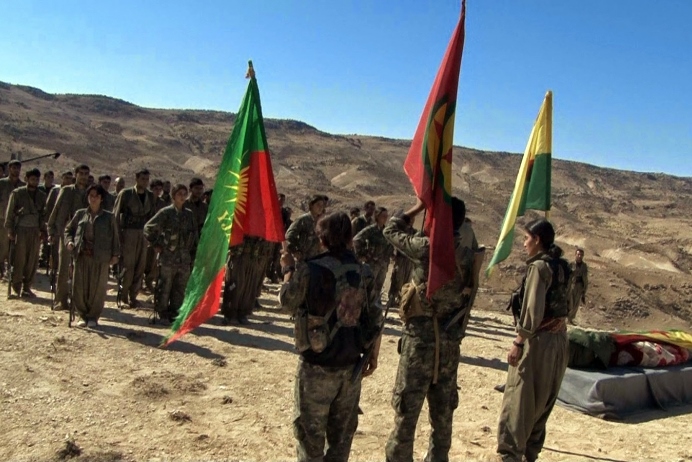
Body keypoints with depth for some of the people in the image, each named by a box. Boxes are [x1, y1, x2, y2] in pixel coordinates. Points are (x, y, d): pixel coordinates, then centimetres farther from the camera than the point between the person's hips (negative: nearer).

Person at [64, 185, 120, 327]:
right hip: (81, 256, 2)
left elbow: (115, 237, 5)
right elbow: (69, 229, 19)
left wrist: (115, 254, -1)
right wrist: (69, 241, 0)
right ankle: (84, 315, 21)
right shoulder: (80, 214, 10)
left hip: (100, 258, -2)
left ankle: (93, 317, 18)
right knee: (79, 287, 5)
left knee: (97, 288, 3)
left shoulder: (108, 217, 4)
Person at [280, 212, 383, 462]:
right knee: (342, 430, 18)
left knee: (310, 431, 11)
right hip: (351, 365, 4)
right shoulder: (364, 272, -3)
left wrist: (289, 269, 14)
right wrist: (373, 357, 12)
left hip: (317, 364, -3)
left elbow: (288, 303, 0)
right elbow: (375, 320, 0)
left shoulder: (310, 269, -14)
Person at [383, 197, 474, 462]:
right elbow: (468, 296, 9)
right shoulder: (467, 255, 1)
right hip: (450, 339, 5)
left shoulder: (425, 247, -12)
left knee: (407, 409, 5)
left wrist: (419, 207, 8)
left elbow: (391, 231, 3)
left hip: (420, 336, -5)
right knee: (443, 410, 16)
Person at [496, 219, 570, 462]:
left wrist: (518, 342, -17)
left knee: (518, 401, -2)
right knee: (542, 401, 17)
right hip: (559, 340, 9)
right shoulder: (561, 267, 11)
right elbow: (567, 306, 16)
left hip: (538, 340, -9)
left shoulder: (539, 266, -15)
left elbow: (533, 311, -20)